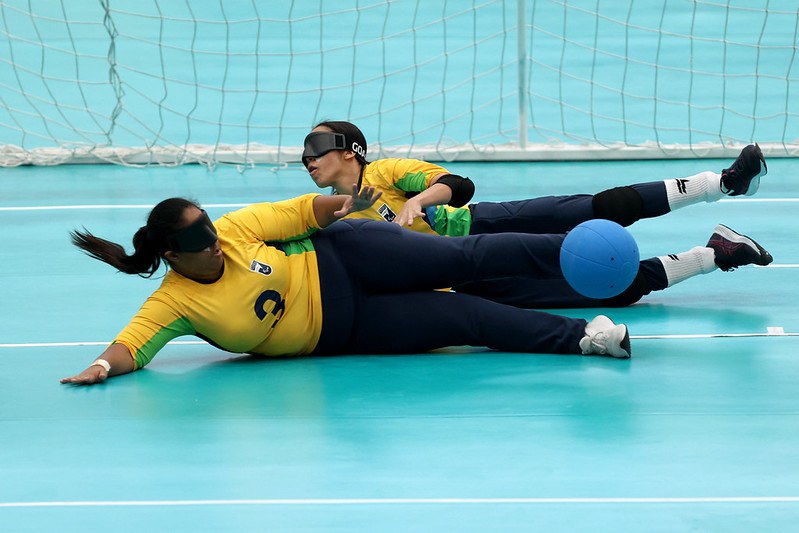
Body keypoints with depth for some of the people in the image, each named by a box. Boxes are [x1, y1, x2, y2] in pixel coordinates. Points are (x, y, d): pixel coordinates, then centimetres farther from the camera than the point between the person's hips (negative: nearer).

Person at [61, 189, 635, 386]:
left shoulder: (233, 230, -11)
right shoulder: (174, 304, -17)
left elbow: (304, 211, -2)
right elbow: (132, 344, -25)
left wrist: (343, 204, -19)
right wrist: (104, 365, -45)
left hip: (342, 259, 2)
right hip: (340, 331, -2)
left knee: (468, 258, -10)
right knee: (465, 319, -9)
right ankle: (582, 336, -6)